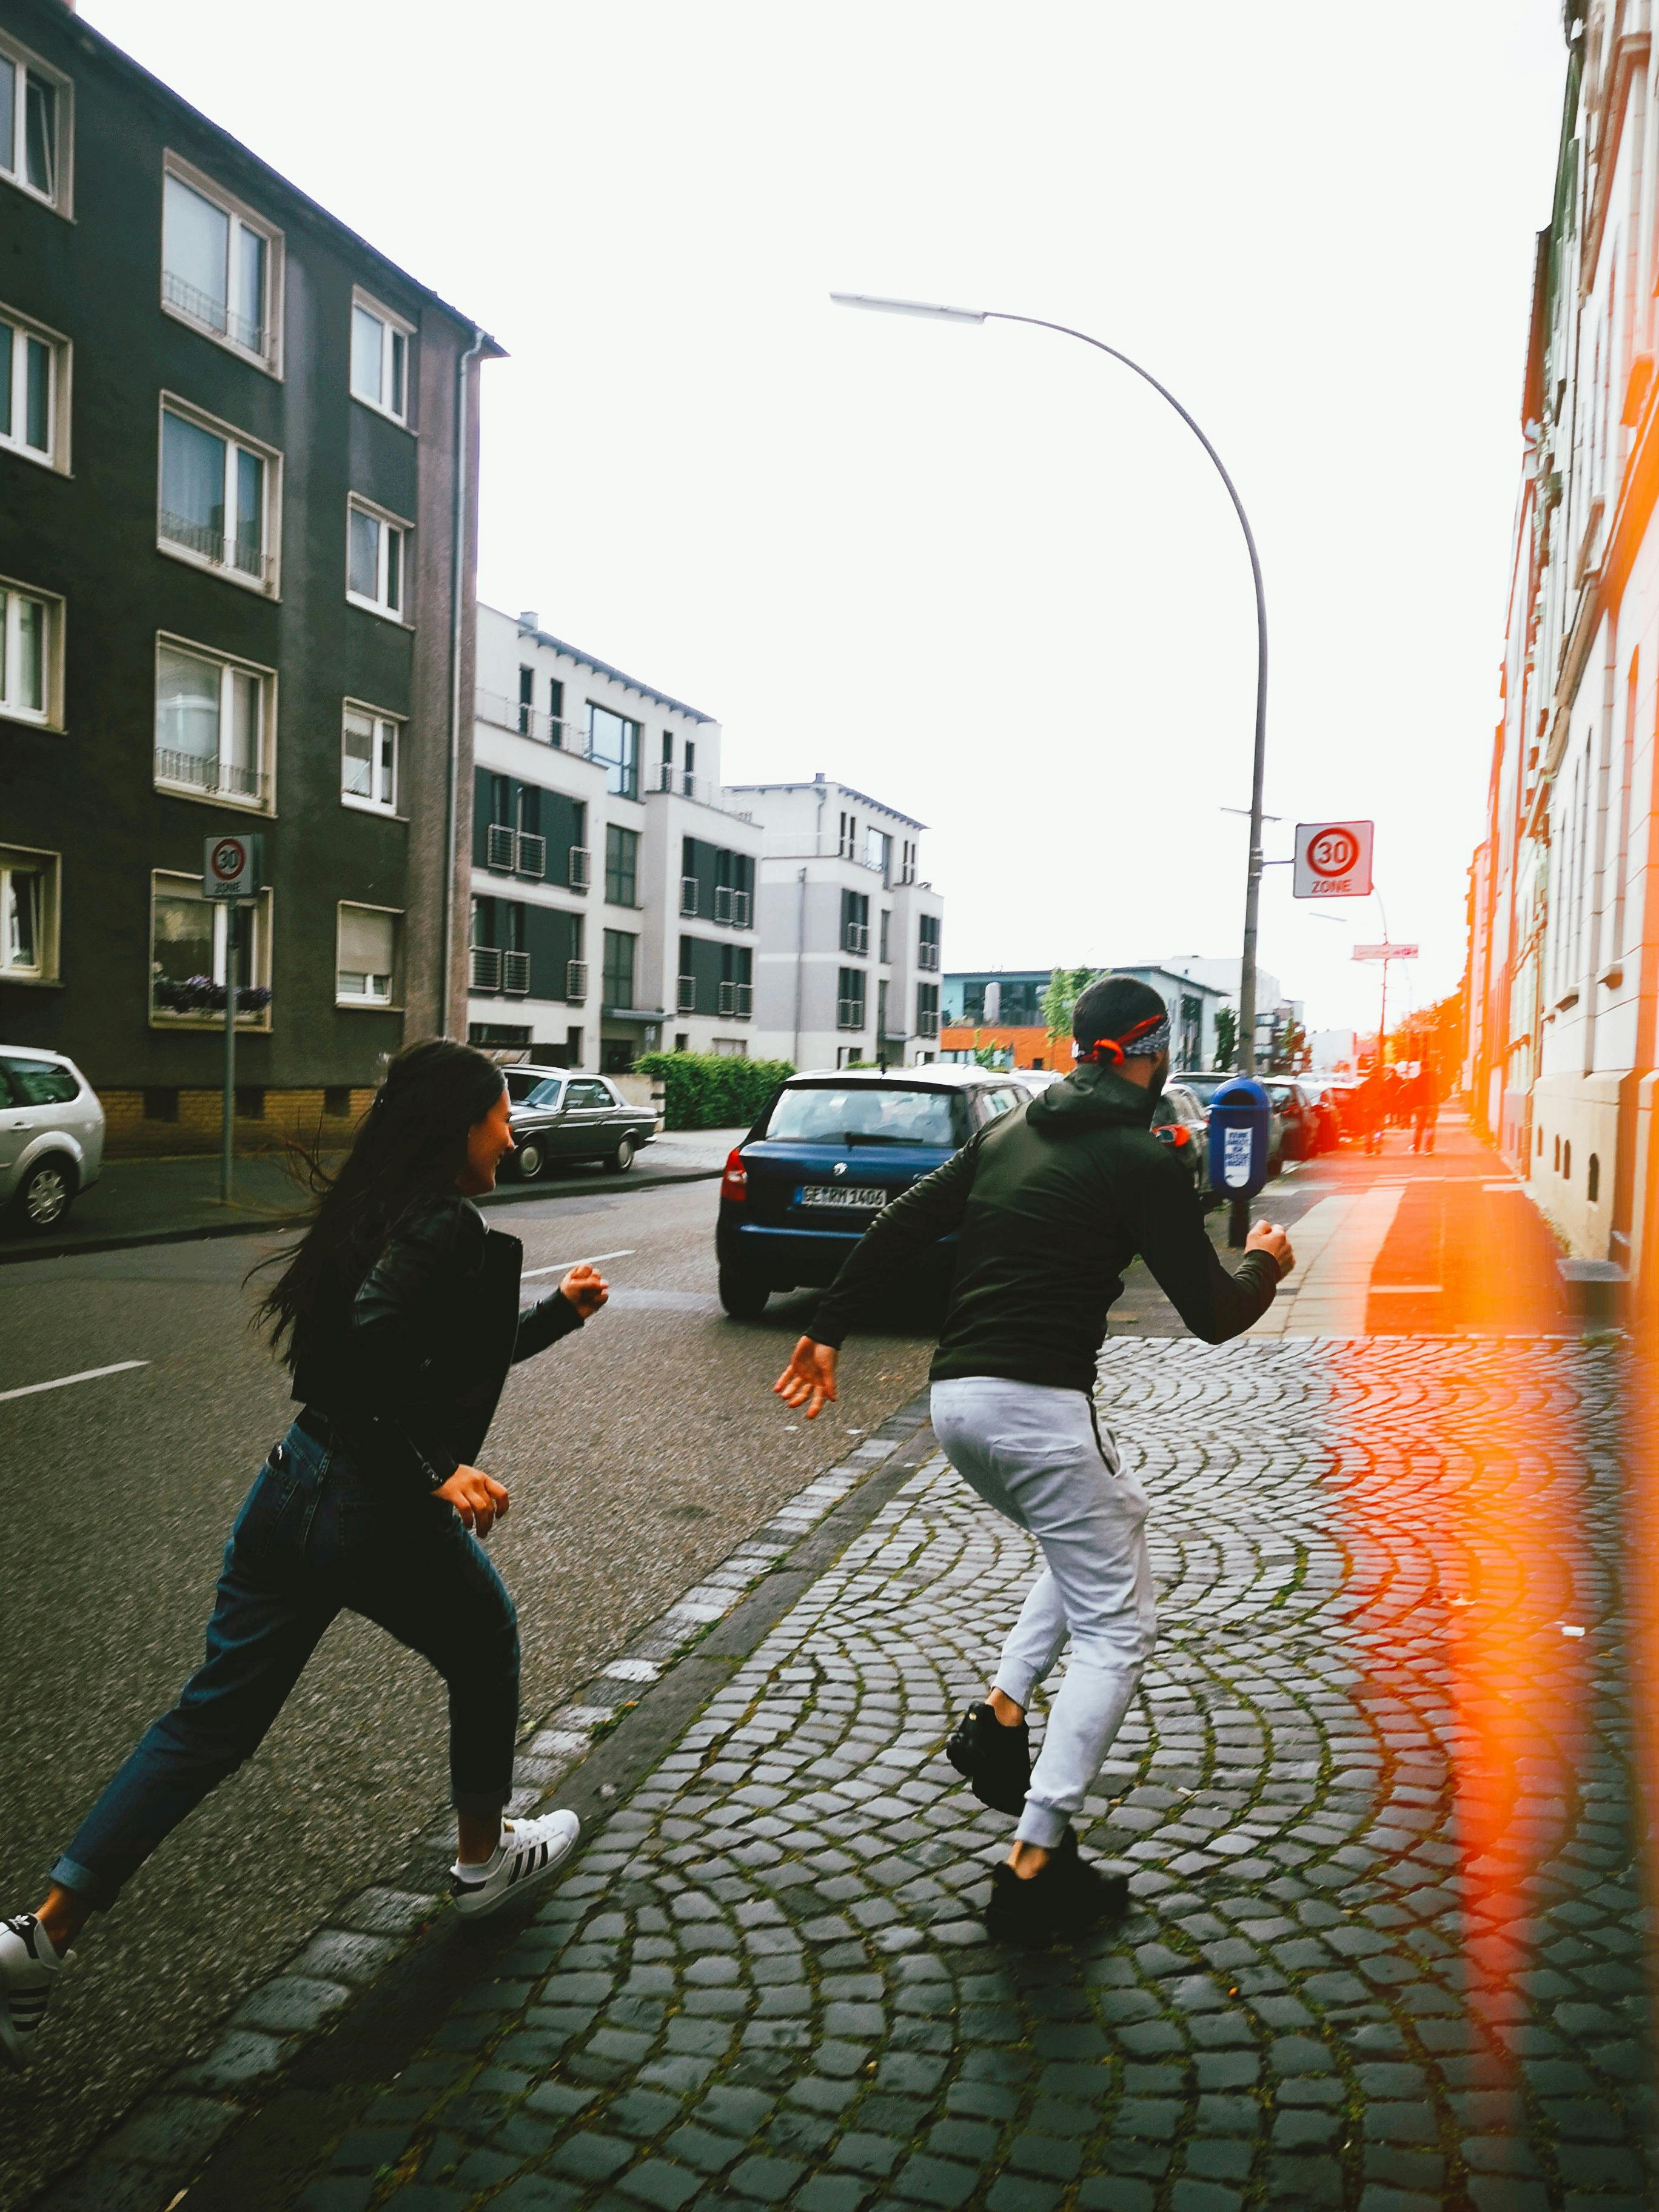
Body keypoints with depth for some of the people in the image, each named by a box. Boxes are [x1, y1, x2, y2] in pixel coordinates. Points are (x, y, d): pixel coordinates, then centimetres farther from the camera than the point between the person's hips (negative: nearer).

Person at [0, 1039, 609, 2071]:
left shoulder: (378, 1212, 12)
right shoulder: (449, 1229, -18)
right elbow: (371, 1351, -32)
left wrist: (561, 1311, 30)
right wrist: (435, 1474, -23)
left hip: (290, 1497, 8)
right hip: (380, 1520, -8)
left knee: (211, 1722, 14)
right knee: (487, 1650, 21)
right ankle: (485, 1859, 40)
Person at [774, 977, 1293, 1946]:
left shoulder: (1012, 1130, 14)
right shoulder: (1142, 1158, -6)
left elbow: (898, 1227, 11)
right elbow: (1212, 1315, -4)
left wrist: (829, 1330, 17)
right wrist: (1266, 1264, 17)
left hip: (955, 1400, 8)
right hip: (1039, 1405, -7)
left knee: (1105, 1527, 29)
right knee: (1117, 1628, 6)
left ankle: (1001, 1716, 18)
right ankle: (1037, 1868, 2)